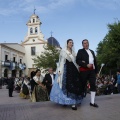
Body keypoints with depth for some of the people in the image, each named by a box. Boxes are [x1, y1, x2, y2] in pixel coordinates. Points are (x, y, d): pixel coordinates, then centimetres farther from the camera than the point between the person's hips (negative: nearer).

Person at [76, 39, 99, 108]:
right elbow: (78, 61, -8)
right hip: (84, 70, -4)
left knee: (93, 85, -2)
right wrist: (86, 65, -18)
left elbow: (95, 61, 20)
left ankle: (92, 102, 4)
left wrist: (96, 70, 12)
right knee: (83, 85, 3)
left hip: (92, 70, 5)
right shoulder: (80, 51, 5)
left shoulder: (92, 51, 22)